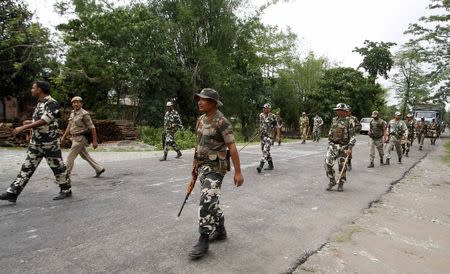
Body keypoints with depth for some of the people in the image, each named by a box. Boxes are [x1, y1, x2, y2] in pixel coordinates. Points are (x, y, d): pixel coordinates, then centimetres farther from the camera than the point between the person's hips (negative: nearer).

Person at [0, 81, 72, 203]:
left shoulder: (52, 103, -15)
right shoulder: (40, 103, 13)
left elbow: (44, 121, -24)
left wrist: (23, 128, -22)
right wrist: (30, 122, 13)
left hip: (49, 143, -8)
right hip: (35, 142, 8)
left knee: (57, 167, 3)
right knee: (27, 167, 7)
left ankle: (66, 190, 17)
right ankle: (12, 193, 9)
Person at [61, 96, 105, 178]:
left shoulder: (84, 114, -14)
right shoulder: (72, 113, 11)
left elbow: (92, 128, -16)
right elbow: (69, 127, 20)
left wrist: (94, 141, -18)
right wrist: (63, 137, 16)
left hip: (80, 138, -8)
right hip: (75, 138, 8)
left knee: (70, 157, -4)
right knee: (85, 156, 13)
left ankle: (66, 175, 6)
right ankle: (99, 169, 22)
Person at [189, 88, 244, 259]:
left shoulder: (222, 122, -16)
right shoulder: (201, 119, 10)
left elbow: (232, 147, -16)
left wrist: (238, 172, -17)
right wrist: (197, 165, 21)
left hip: (215, 168, -9)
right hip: (203, 166, 9)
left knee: (206, 203, -12)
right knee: (211, 201, 16)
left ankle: (203, 241, -1)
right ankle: (220, 231, 32)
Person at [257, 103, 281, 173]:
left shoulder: (273, 117, -10)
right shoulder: (261, 115, 8)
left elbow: (277, 126, -8)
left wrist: (278, 135, -14)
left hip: (269, 136, -7)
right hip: (262, 135, 8)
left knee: (266, 150, -16)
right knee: (264, 150, 12)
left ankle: (261, 166, -23)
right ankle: (271, 165, 25)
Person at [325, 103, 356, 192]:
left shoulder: (348, 121, -6)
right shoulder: (334, 120, 9)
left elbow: (352, 136, -9)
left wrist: (350, 148, -18)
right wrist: (329, 143, 18)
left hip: (343, 147, -3)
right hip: (333, 145, 4)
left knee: (342, 166, 5)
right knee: (328, 163, -9)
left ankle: (341, 184, 21)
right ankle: (332, 181, 8)